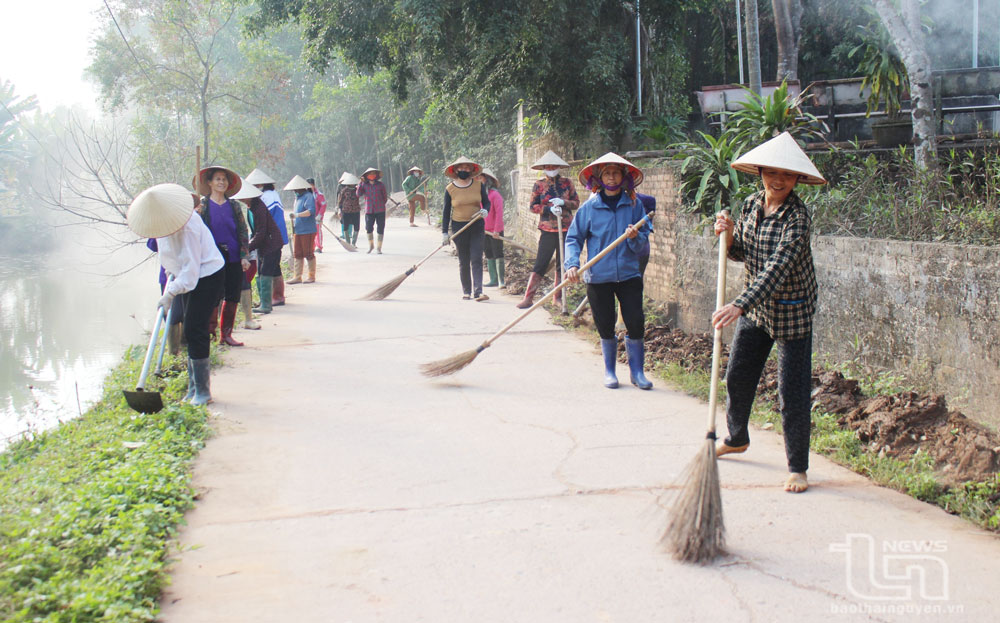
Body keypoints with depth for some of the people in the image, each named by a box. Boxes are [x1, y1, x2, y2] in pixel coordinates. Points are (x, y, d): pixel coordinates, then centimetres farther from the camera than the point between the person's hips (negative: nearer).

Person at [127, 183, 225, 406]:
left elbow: (191, 269, -27)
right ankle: (194, 388, 17)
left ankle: (202, 391, -7)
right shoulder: (163, 219, -1)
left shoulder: (187, 228, -29)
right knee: (191, 331, 10)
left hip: (208, 276, -9)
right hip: (189, 276, 9)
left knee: (195, 330, -13)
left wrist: (171, 293, -24)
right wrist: (172, 270, 16)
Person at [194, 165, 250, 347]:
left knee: (232, 298, 5)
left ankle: (226, 334, 15)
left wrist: (245, 256, 1)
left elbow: (243, 232, 9)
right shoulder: (202, 205, 2)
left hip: (233, 258, 3)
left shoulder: (234, 205, 9)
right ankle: (209, 331, 7)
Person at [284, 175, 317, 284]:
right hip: (297, 231, 9)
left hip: (307, 231, -9)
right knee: (298, 254, 9)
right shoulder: (298, 197, 17)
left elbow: (311, 211, -25)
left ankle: (311, 276, 9)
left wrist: (297, 215, -34)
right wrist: (293, 230, 21)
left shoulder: (308, 197, -11)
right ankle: (297, 277, 14)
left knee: (308, 253, -1)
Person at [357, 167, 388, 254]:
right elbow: (358, 194, -6)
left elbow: (385, 197, 10)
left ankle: (379, 248, 11)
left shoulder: (380, 185, 3)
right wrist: (360, 183, -7)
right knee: (369, 228, -5)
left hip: (380, 210, 0)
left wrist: (382, 205, 4)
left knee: (380, 229, 0)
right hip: (369, 210, 0)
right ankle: (371, 245, 20)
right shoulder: (364, 185, 6)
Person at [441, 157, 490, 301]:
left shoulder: (479, 185, 2)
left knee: (476, 259, -8)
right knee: (463, 262, 4)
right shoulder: (450, 189, -1)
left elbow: (487, 202, 9)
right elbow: (446, 212, 2)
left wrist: (485, 211, -14)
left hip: (477, 226, 1)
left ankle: (478, 292, -14)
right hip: (459, 227, 0)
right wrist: (444, 232, -2)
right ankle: (466, 292, 13)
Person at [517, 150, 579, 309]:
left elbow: (576, 203, 6)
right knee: (540, 264, -6)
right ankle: (528, 297, -5)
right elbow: (533, 206, 0)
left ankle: (558, 297, 18)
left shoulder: (567, 183, 6)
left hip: (566, 229, 3)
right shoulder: (539, 185, 2)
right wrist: (549, 209, -16)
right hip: (548, 230, -3)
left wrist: (563, 203, -13)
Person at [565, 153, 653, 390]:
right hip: (598, 276, -1)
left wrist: (635, 237, -17)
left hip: (629, 274, 1)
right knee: (605, 327, 6)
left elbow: (644, 242, 5)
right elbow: (573, 238, 1)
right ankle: (609, 371, 23)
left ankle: (637, 371, 12)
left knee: (636, 323, -4)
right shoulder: (589, 207, 0)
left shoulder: (634, 205, 3)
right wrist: (572, 264, -14)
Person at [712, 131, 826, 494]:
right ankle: (736, 438, 42)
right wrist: (728, 234, -12)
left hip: (791, 312, -7)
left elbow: (778, 268, -32)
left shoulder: (797, 216, -22)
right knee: (737, 376, 18)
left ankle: (797, 467, 10)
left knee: (792, 394, -4)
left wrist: (739, 305, -41)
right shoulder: (751, 205, 0)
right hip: (754, 309, 7)